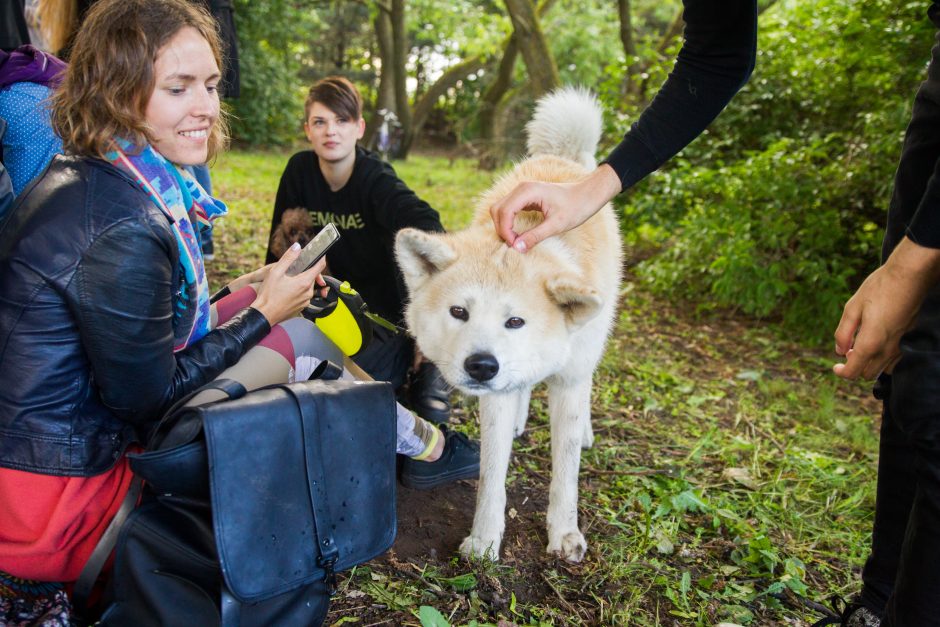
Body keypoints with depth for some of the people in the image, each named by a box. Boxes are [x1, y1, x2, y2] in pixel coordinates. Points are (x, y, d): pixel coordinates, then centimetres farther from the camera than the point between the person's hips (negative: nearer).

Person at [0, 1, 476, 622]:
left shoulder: (81, 178, 2)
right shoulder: (124, 231, -29)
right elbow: (146, 400, -20)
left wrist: (245, 291, 7)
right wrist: (263, 313, -12)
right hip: (61, 503, -9)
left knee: (287, 320, 8)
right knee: (296, 340, -5)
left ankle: (414, 436, 23)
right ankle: (421, 445, 19)